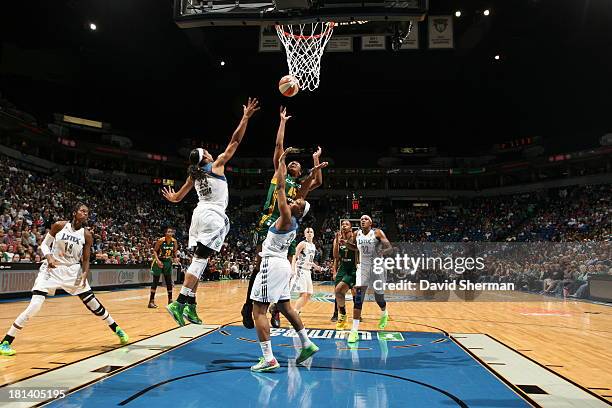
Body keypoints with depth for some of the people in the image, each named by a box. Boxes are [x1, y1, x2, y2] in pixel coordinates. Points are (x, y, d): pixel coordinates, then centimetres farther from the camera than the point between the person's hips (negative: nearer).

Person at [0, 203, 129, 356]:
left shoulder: (87, 235, -5)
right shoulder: (59, 226, -9)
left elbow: (85, 260, 0)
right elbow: (44, 244, 1)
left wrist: (84, 276, -17)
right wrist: (49, 256, -20)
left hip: (73, 271, 2)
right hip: (52, 269, -2)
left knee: (93, 303, 2)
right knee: (34, 306, -16)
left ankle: (116, 329, 18)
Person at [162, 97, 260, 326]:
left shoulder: (194, 175, 15)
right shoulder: (216, 165, -1)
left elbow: (177, 197, 26)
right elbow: (235, 141, -3)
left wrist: (171, 198, 49)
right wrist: (246, 117, 2)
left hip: (200, 214, 7)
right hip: (213, 216, -7)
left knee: (199, 260, 8)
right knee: (200, 260, -12)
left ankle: (190, 306, 6)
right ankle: (179, 303, -19)